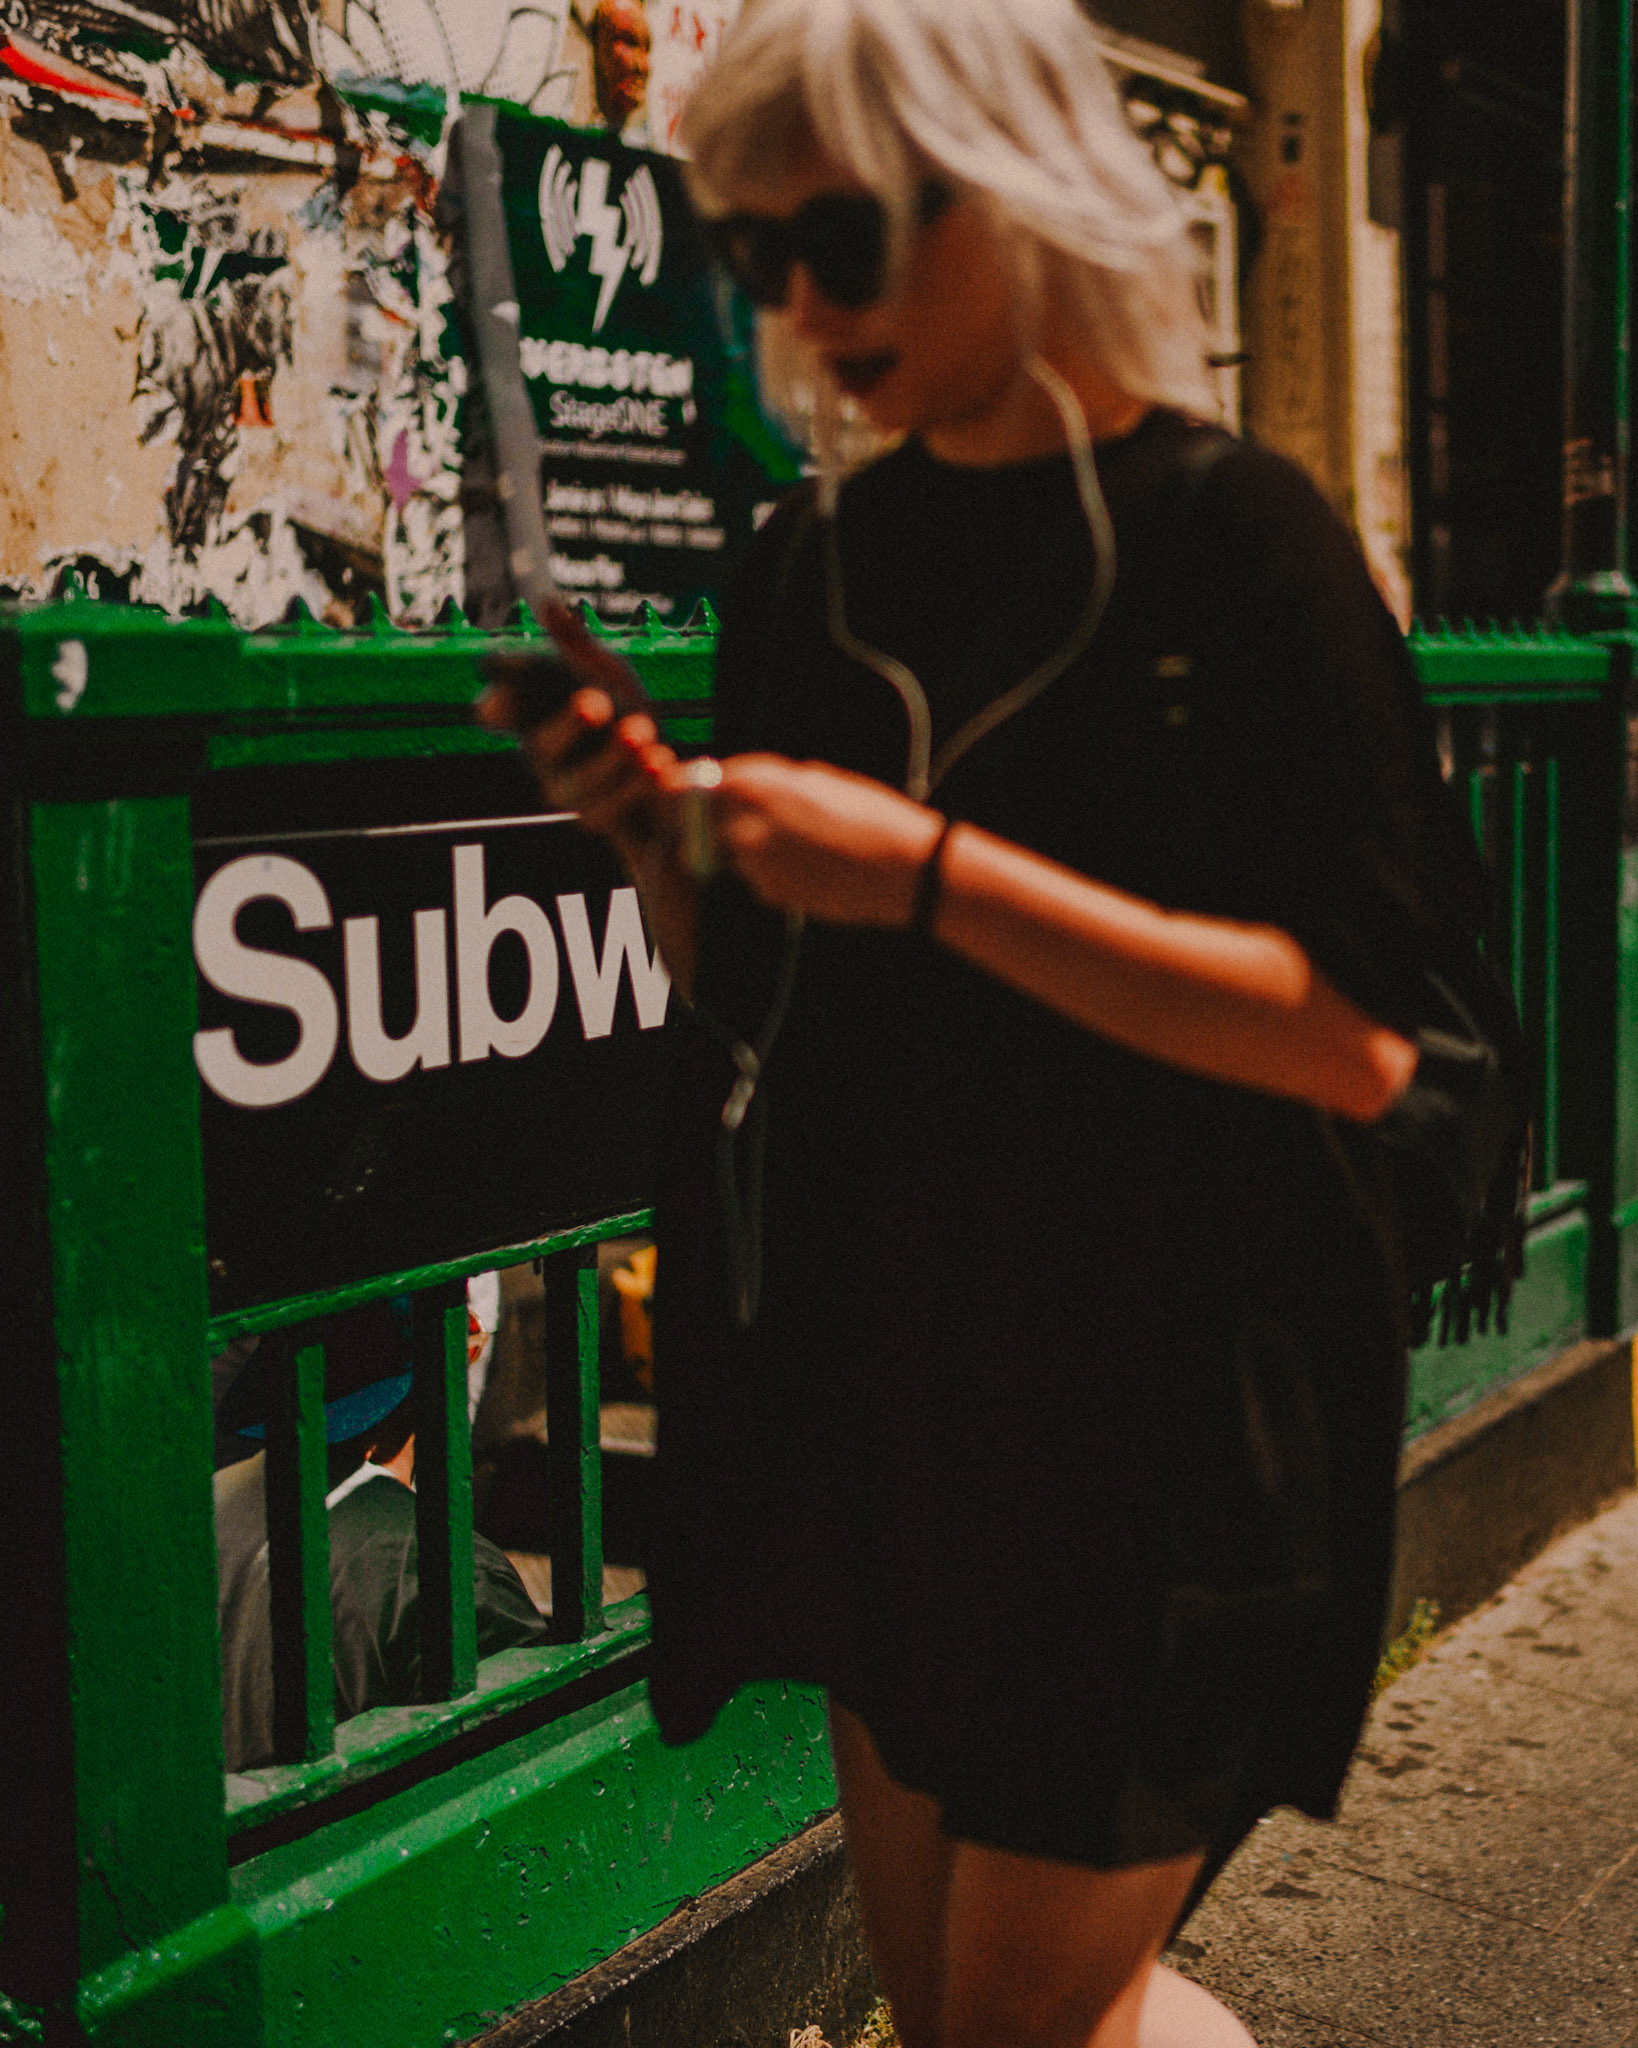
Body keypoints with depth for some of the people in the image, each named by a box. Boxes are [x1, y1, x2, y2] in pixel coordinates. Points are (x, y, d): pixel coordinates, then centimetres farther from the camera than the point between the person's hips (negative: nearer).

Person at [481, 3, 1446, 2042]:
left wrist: (931, 872, -24)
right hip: (880, 1395, 6)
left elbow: (1356, 1035, -19)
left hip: (1154, 1417, -6)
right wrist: (653, 830, -7)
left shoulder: (1235, 542, -11)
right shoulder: (818, 558, 6)